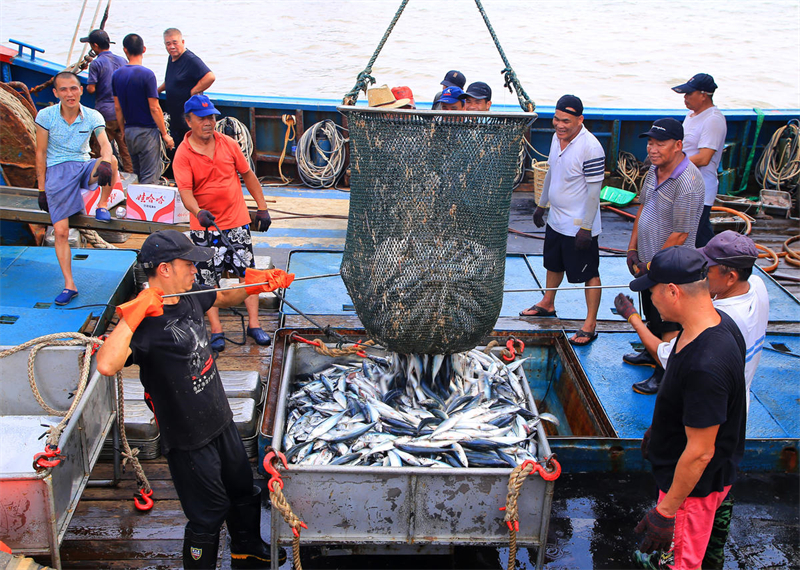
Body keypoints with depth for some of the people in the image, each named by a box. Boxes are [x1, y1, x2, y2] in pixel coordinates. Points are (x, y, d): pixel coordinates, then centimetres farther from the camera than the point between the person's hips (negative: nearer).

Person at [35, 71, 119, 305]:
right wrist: (42, 189, -1)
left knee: (111, 161, -33)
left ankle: (103, 205, -8)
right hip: (57, 171, -1)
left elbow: (105, 144, -19)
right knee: (60, 231, -10)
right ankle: (69, 285, -2)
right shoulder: (46, 115, -5)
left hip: (84, 167, 1)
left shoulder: (93, 116, -3)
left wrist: (105, 162, -42)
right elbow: (41, 153, -1)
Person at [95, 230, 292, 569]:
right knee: (209, 513, 7)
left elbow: (225, 297, 20)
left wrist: (256, 283, 4)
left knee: (244, 492, 26)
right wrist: (133, 314, -41)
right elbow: (106, 365, -43)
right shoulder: (145, 322, -27)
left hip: (221, 422, 9)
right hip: (188, 439, -9)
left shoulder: (189, 297, -2)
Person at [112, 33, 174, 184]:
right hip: (147, 132, -6)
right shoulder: (147, 74, -14)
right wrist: (165, 134, -7)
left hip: (129, 132, 6)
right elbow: (154, 108, -15)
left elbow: (117, 107, 8)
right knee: (149, 179, -2)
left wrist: (123, 131, 18)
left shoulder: (117, 75, 3)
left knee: (137, 176, 19)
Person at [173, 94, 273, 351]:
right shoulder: (183, 154, -9)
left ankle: (253, 325, 13)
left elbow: (248, 175, 10)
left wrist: (262, 209, 9)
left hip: (237, 221, 2)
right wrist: (198, 212, -39)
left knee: (248, 272, 3)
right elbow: (185, 191, -19)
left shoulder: (229, 144, 1)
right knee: (208, 280, 2)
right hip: (204, 227, -2)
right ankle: (216, 330, 12)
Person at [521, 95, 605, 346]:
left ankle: (590, 324, 13)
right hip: (555, 220, 8)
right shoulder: (557, 137, 2)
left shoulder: (591, 148, -23)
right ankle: (547, 304, 45)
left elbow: (594, 190, -21)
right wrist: (541, 205, 22)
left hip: (579, 226, -8)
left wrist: (586, 228, -21)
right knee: (553, 265, 25)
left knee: (589, 274, 3)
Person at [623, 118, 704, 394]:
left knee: (669, 323, 6)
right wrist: (632, 248, 7)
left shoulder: (687, 183, -27)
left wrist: (652, 266, -16)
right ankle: (652, 353, 46)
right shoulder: (655, 169, 0)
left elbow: (680, 235, -24)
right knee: (652, 314, 25)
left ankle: (665, 374, 20)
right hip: (648, 260, 8)